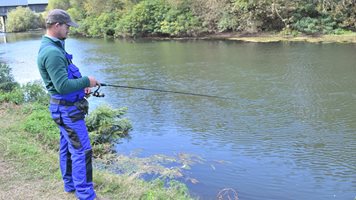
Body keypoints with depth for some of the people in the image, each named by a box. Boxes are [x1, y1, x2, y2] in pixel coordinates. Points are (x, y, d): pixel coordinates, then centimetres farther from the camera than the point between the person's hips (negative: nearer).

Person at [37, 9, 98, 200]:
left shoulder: (51, 47, 9)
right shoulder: (52, 52, -23)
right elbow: (62, 86, -27)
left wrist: (81, 86, 6)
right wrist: (86, 81, -15)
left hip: (65, 107, 10)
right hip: (67, 109, -10)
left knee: (67, 147, 19)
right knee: (81, 151, -5)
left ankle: (70, 184, 33)